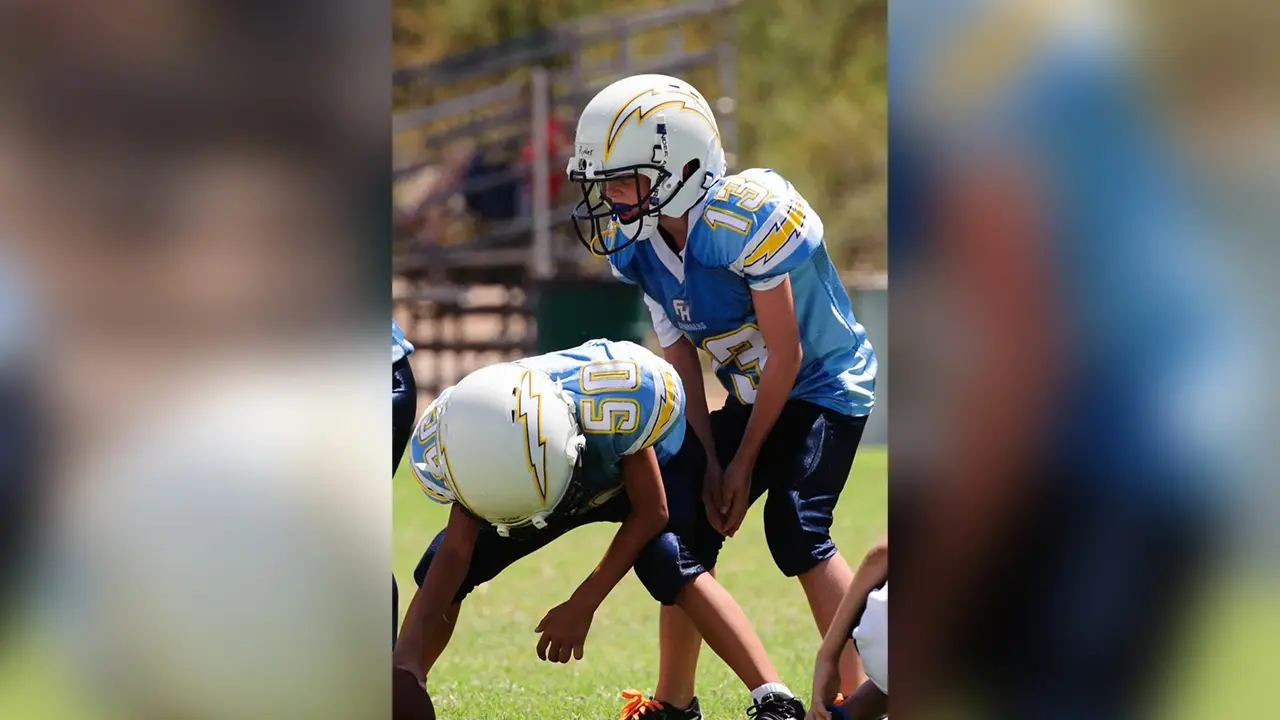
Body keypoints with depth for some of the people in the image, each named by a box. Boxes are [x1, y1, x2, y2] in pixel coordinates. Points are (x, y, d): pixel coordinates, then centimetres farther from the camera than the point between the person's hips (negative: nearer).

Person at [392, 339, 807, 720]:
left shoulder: (612, 405, -44)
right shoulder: (459, 437, -34)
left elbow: (651, 513, -27)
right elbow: (456, 549, -24)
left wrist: (582, 606, -28)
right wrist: (408, 654, -35)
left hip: (648, 463, -4)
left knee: (665, 561, -31)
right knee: (439, 566, -9)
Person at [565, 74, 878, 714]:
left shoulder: (746, 218, -29)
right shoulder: (637, 244, -7)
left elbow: (785, 354, -23)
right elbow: (683, 364, 0)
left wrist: (745, 461, -15)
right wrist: (710, 463, -8)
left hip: (824, 385, -7)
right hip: (751, 396, 7)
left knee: (795, 529, -22)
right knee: (689, 528, 0)